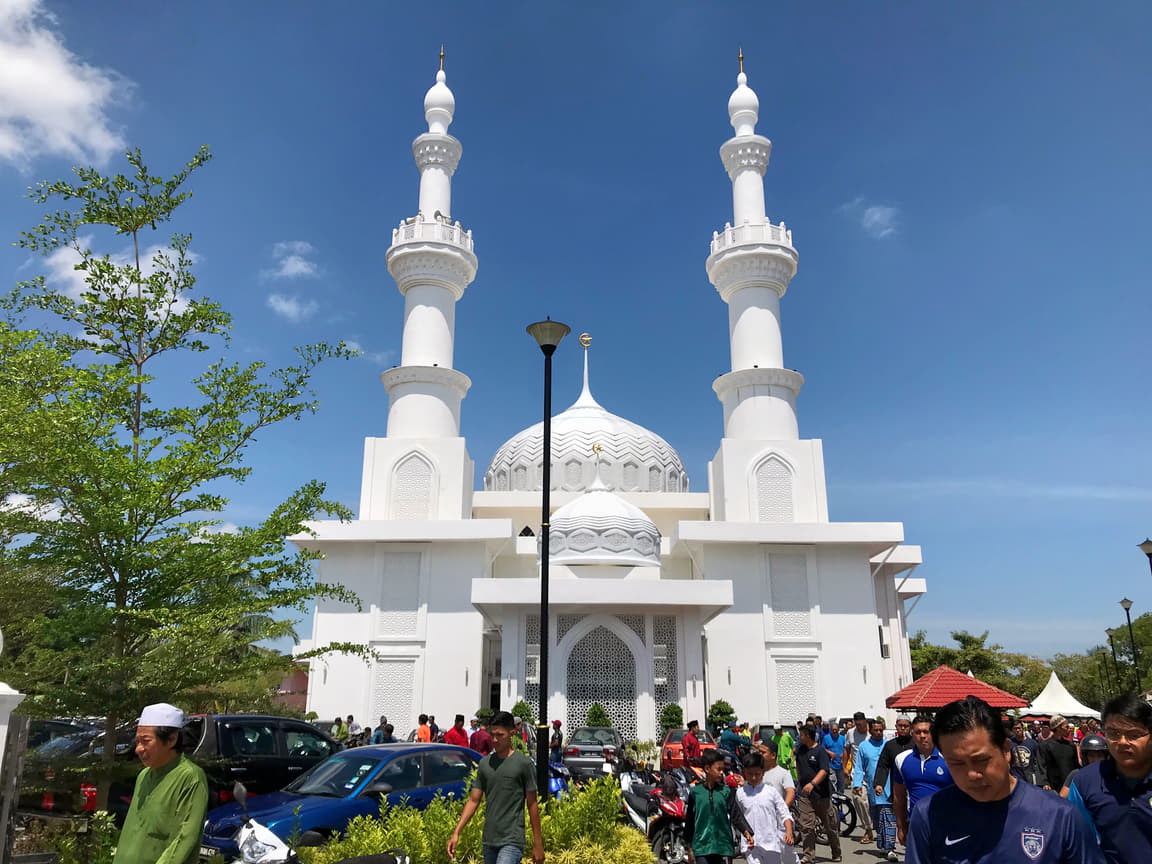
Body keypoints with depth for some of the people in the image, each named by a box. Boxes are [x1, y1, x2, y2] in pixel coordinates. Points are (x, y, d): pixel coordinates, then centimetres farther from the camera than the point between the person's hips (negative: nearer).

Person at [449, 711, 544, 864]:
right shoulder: (485, 764, 8)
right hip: (488, 840, 5)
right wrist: (456, 832, 1)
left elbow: (532, 805, -2)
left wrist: (538, 844, -2)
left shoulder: (523, 763, -6)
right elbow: (473, 800, 10)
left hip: (512, 841, -5)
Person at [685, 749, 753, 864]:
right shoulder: (695, 792, 1)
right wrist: (689, 848, 10)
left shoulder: (726, 791, 2)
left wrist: (746, 832, -23)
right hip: (701, 846, -1)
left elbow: (736, 814, -5)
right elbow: (689, 821, 7)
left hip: (722, 846, 1)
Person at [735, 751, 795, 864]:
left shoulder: (771, 791, -1)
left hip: (771, 843, 0)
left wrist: (789, 832, -15)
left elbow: (785, 814, 0)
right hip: (751, 844, 0)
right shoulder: (740, 793, 2)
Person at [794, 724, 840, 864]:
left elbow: (824, 771, -23)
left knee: (830, 825, 10)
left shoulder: (820, 751, -11)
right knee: (806, 826, -3)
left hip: (821, 793, -4)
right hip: (804, 794, 4)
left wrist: (812, 783, -35)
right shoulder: (801, 749, 8)